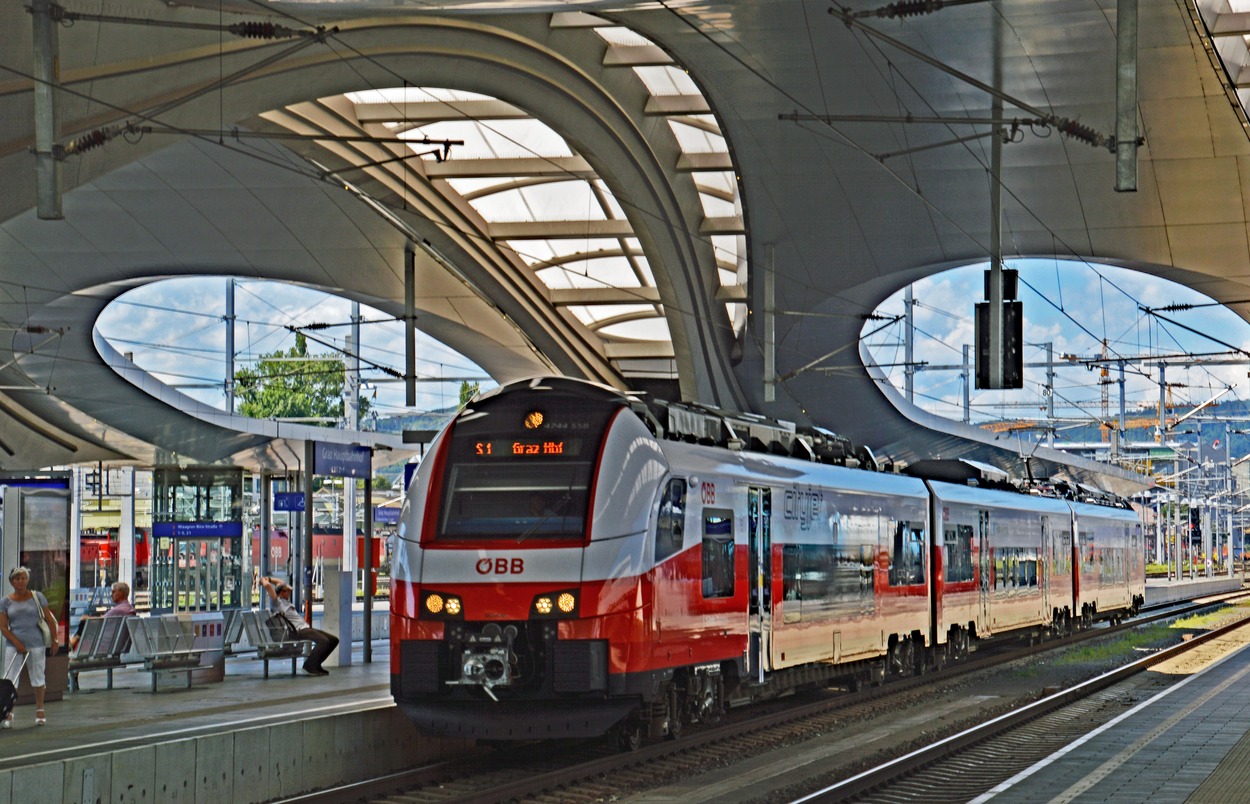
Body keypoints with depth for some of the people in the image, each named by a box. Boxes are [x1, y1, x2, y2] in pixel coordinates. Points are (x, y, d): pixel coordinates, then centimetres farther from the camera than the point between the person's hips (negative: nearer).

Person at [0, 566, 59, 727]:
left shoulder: (37, 597, 2)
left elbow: (50, 620, 4)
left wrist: (54, 640, 0)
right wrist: (17, 643, -12)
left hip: (36, 644, 0)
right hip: (14, 644, 0)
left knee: (37, 677, 8)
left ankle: (39, 711, 23)